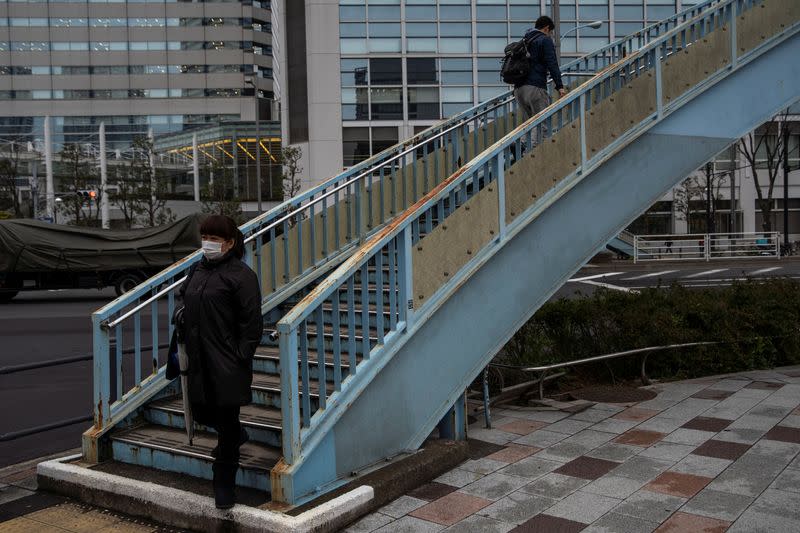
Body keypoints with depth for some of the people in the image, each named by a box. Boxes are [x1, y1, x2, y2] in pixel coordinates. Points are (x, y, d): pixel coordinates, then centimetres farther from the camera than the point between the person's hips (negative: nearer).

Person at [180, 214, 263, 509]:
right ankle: (236, 435, 49)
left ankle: (224, 485, 18)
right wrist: (187, 350, 13)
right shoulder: (198, 270, 12)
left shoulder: (241, 274, -11)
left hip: (227, 363, -7)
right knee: (201, 413, 17)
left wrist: (242, 358, -16)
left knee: (226, 420, 2)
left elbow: (252, 322, -13)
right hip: (200, 361, 7)